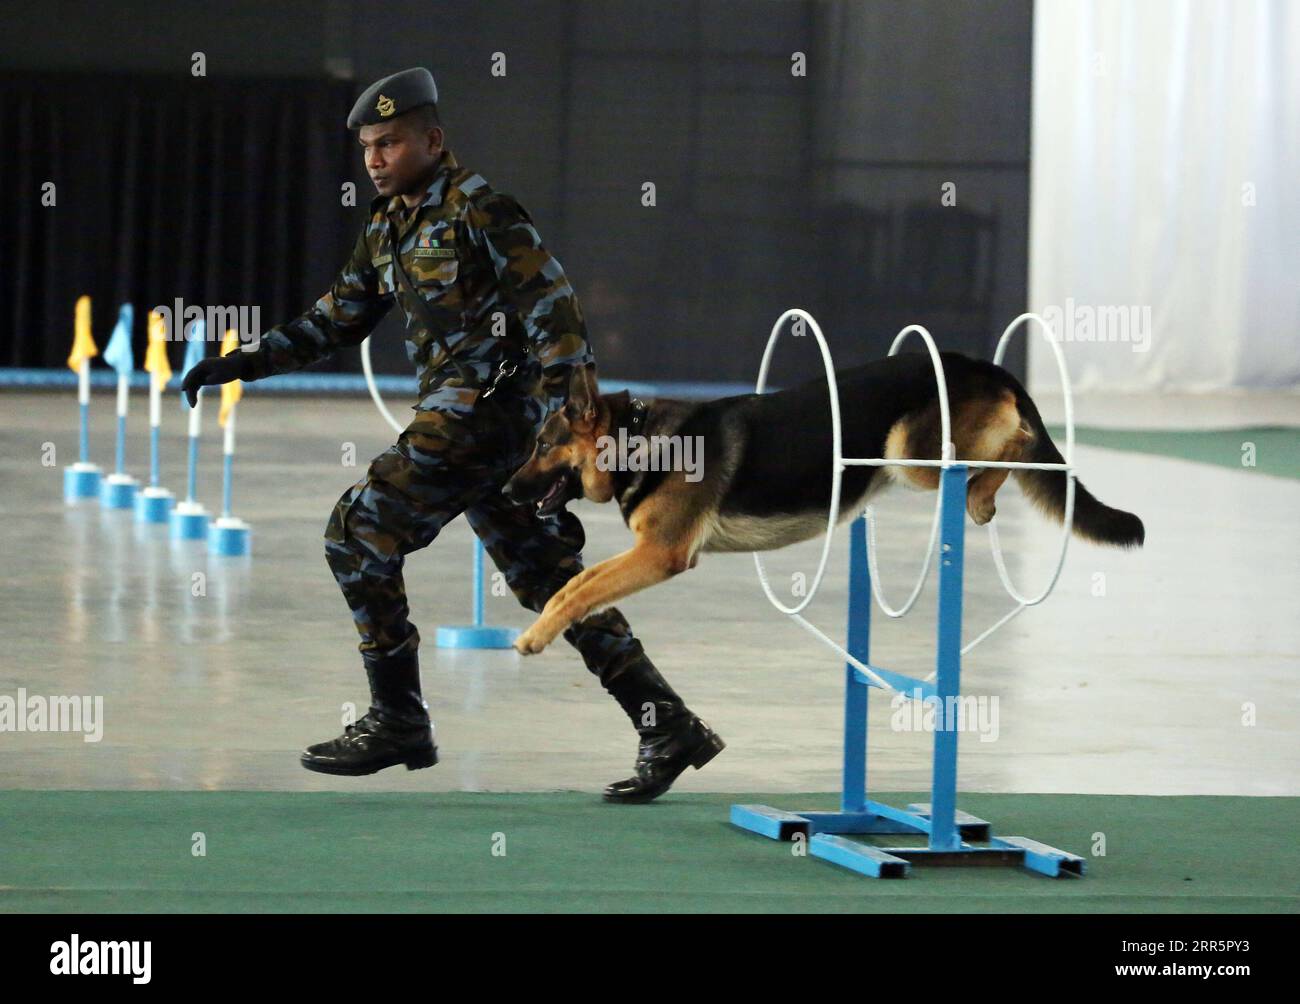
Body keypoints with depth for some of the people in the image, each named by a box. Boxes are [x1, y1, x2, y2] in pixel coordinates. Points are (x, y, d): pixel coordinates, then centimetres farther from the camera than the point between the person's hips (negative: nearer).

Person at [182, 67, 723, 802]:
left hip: (489, 406, -9)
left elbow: (553, 310, -14)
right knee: (551, 579, 7)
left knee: (359, 532, -10)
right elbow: (339, 318, 23)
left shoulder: (479, 209, -10)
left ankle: (398, 721, -4)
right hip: (458, 416, 9)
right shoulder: (388, 227, 16)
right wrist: (247, 363, 13)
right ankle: (670, 727, 7)